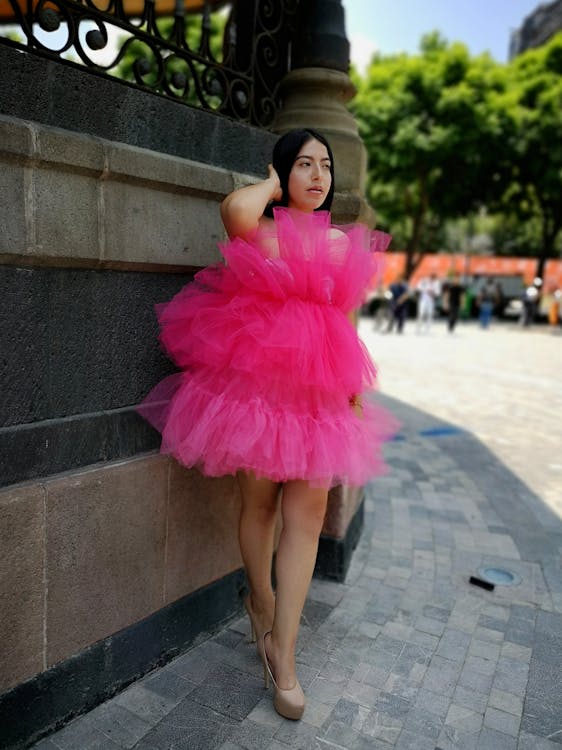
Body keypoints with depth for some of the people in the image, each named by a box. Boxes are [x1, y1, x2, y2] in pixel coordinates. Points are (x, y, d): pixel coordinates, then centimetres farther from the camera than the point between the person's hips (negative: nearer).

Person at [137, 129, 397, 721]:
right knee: (259, 501, 10)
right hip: (256, 378, -3)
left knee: (308, 511, -1)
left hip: (318, 388, 4)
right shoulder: (259, 229, -1)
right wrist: (270, 187, -5)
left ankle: (282, 655, 12)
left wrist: (357, 389, 13)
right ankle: (260, 599, 40)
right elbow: (236, 211, -27)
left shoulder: (342, 242, 14)